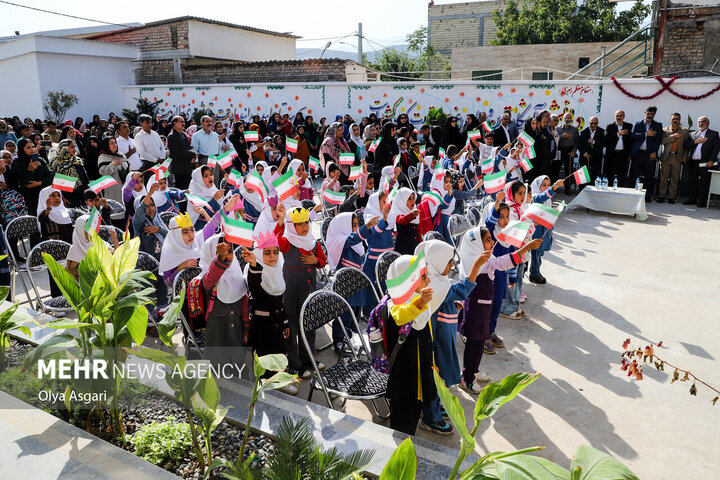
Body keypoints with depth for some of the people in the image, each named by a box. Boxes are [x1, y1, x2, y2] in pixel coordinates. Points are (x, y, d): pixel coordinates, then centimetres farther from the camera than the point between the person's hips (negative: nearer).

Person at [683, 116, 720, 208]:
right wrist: (695, 141, -10)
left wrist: (711, 161, -12)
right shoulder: (693, 134, 17)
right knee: (693, 182, 8)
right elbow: (686, 145, 6)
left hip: (705, 163, -4)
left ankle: (702, 201, 2)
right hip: (693, 163, 4)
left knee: (704, 183, -3)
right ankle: (692, 198, 18)